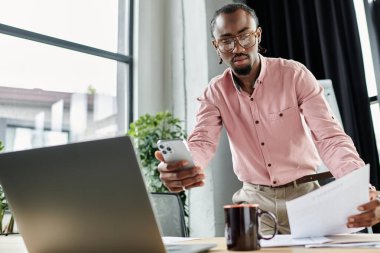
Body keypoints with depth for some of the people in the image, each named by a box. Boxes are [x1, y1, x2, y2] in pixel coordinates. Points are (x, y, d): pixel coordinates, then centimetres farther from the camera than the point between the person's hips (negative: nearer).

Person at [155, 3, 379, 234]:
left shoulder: (295, 74, -12)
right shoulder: (215, 92, -4)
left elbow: (330, 137, -18)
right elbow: (202, 142, -16)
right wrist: (179, 169, -42)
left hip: (303, 193, -1)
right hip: (254, 197, 2)